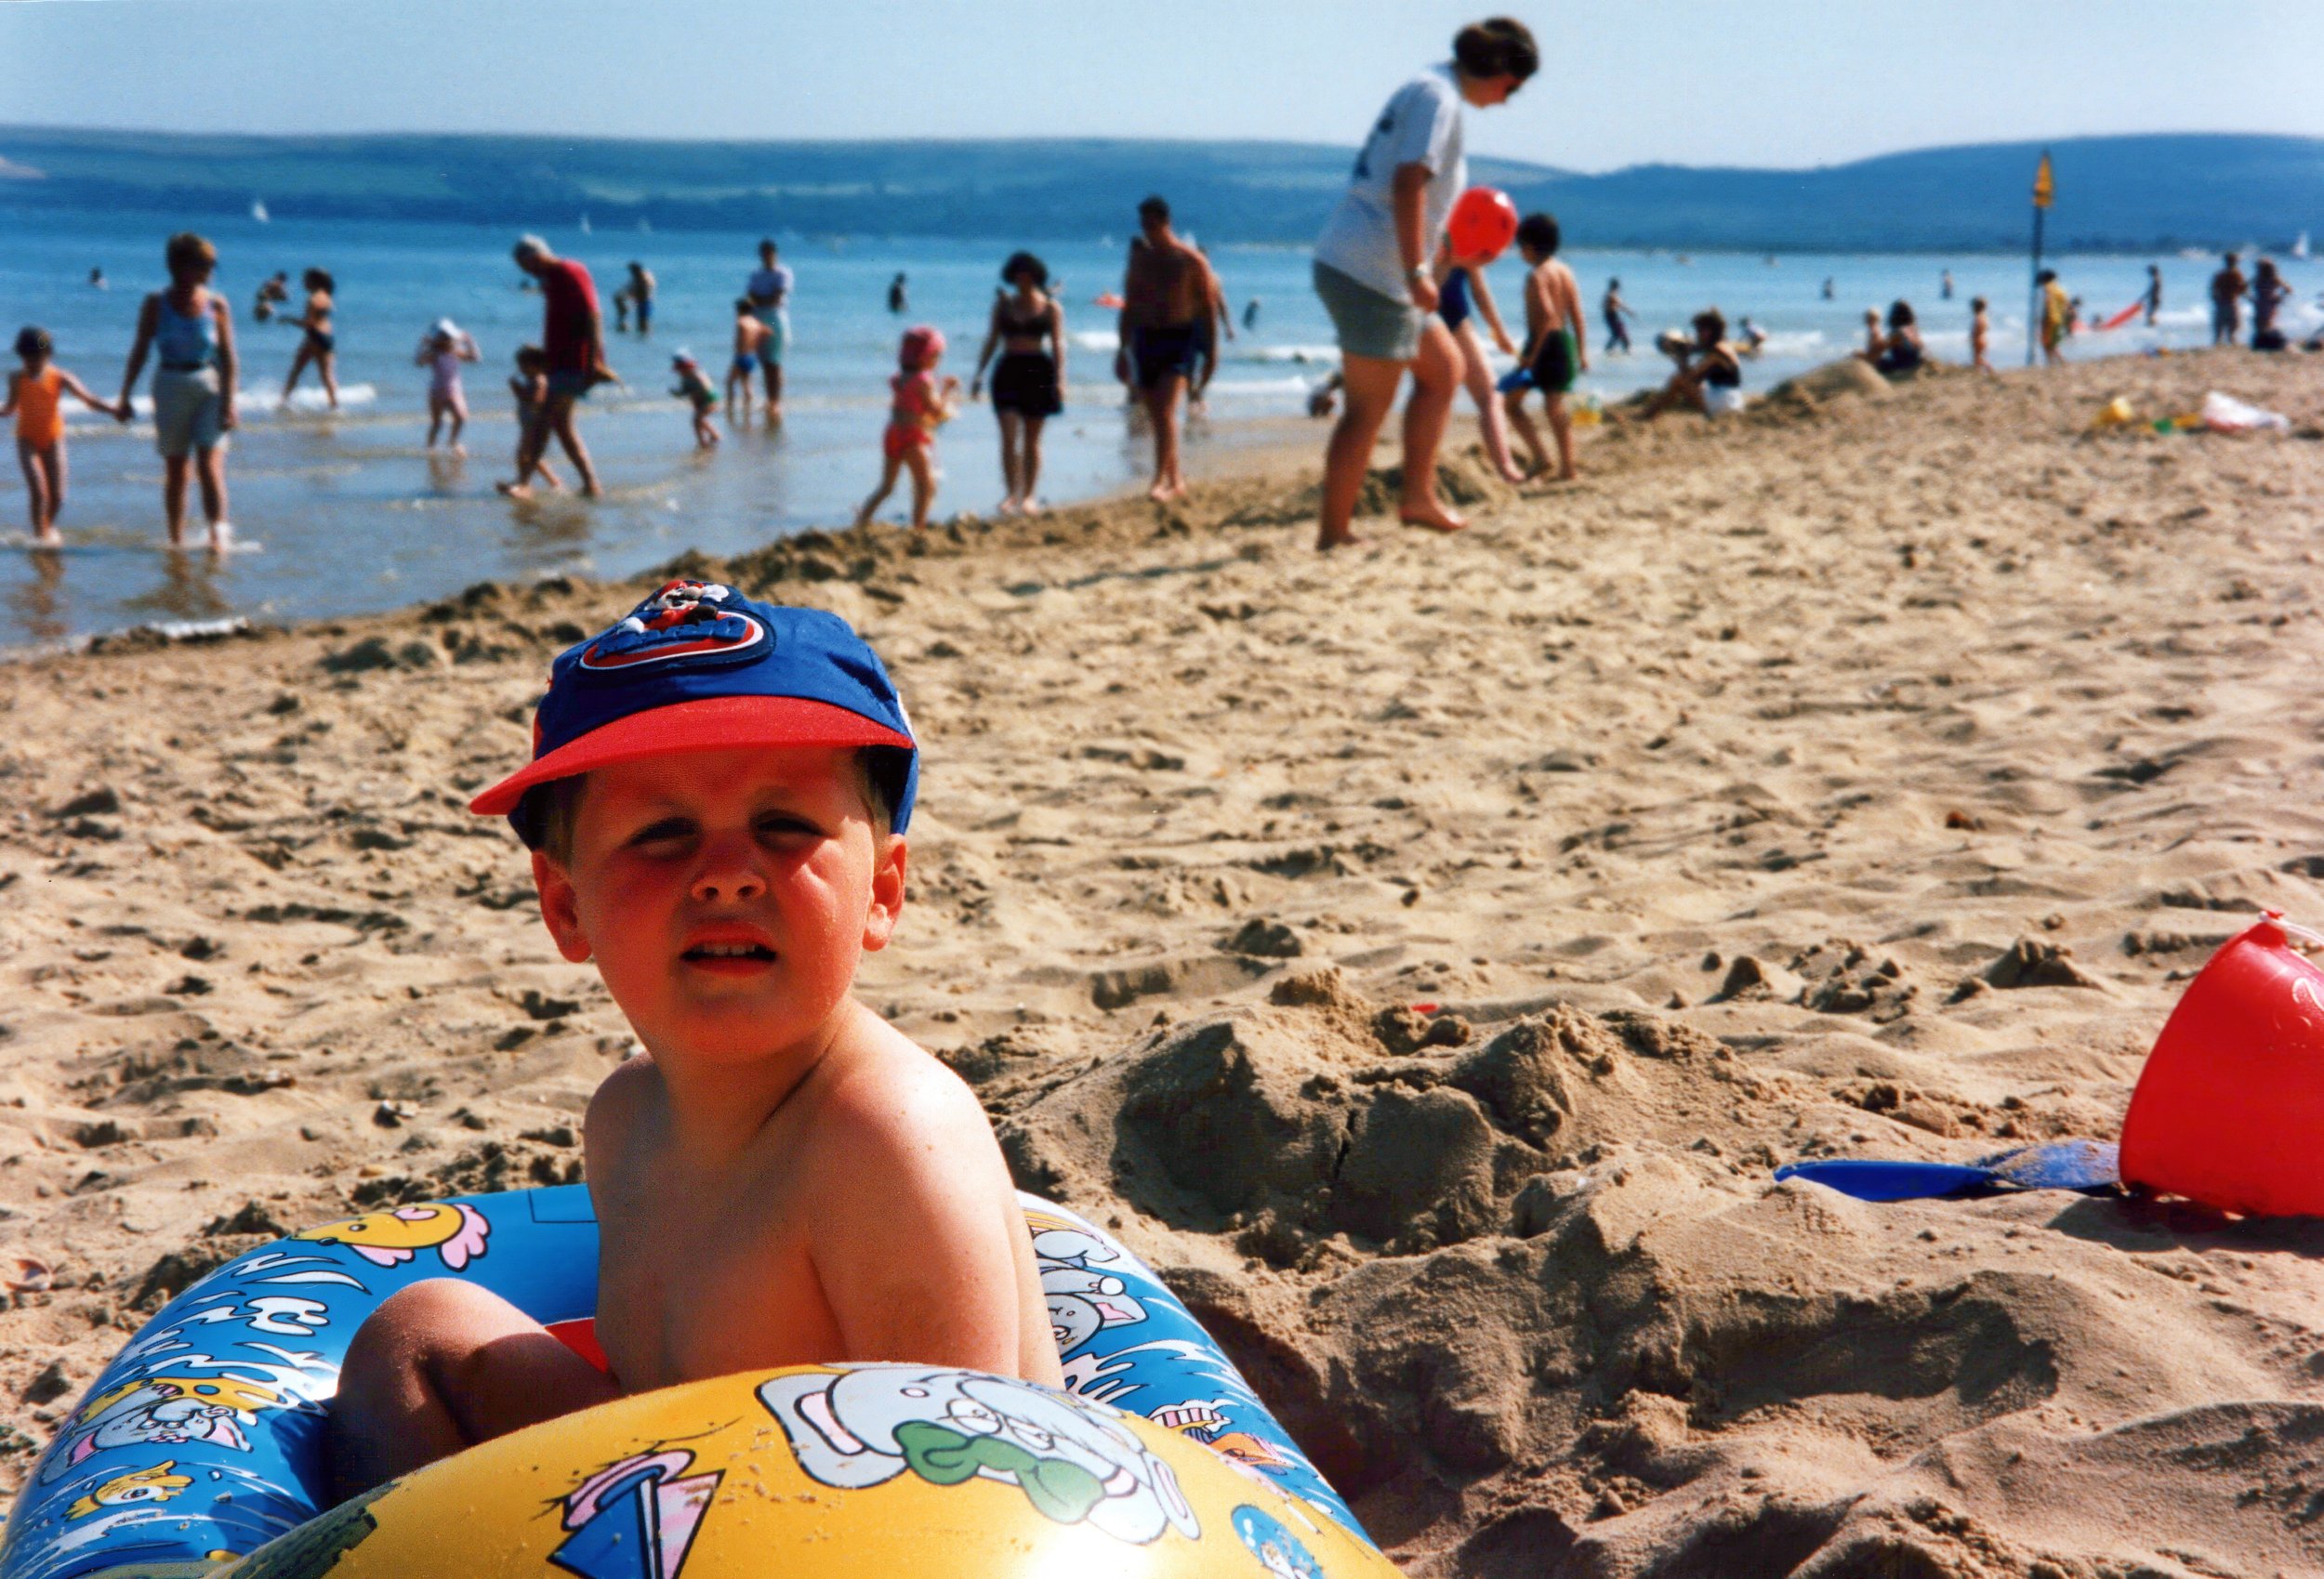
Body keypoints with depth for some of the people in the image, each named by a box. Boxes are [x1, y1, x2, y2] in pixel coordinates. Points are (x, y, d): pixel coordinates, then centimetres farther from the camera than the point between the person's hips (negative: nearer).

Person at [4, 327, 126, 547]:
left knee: (57, 495, 2)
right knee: (38, 489, -18)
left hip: (53, 440, 1)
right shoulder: (17, 379, -3)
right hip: (28, 440, -1)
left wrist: (111, 410, -28)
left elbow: (87, 398, -13)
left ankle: (49, 526, 31)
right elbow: (10, 408, 10)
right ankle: (39, 532, -5)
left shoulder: (59, 378, -7)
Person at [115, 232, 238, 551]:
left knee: (209, 464, -12)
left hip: (210, 386, -1)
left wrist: (229, 403, -13)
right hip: (171, 387, 2)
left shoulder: (216, 304, -4)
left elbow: (229, 359, -6)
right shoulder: (156, 305, -1)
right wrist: (124, 397, 4)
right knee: (175, 469, 6)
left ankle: (218, 533, -12)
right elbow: (140, 351, 5)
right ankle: (176, 539, 13)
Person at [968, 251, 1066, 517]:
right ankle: (1013, 494, -7)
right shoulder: (1004, 304, 10)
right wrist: (979, 374, 5)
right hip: (1008, 370, 1)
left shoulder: (1051, 308, 3)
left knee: (1031, 439, 4)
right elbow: (991, 341, 12)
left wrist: (1060, 378, -13)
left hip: (1038, 370, -1)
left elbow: (1058, 345, -1)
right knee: (1009, 435, -9)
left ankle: (1029, 496, 11)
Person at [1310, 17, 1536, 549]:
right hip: (1371, 271, -10)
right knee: (1368, 409, -5)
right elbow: (1407, 185, -22)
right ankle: (1332, 535, -1)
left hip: (1350, 262, 10)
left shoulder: (1431, 89, 18)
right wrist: (1417, 273, -25)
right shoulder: (1439, 97, -12)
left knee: (1445, 368, 19)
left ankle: (1419, 497, 21)